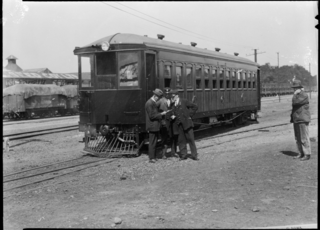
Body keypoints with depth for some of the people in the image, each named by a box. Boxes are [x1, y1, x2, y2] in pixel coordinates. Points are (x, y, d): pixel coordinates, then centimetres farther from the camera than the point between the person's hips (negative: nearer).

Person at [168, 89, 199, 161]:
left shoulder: (184, 101, -3)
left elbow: (195, 107, 0)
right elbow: (170, 113, 13)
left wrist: (190, 115, -4)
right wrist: (171, 116, -10)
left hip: (186, 123, -3)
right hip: (178, 124, 3)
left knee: (190, 139, 0)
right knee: (181, 140, 6)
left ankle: (194, 155, 6)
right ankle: (183, 155, 17)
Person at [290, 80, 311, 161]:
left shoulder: (304, 95, -11)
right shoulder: (297, 96, 18)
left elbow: (295, 102, -24)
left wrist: (295, 94, -12)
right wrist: (292, 118, 19)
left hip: (303, 120, -9)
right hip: (296, 120, 9)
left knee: (304, 138, -6)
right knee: (297, 138, 10)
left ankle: (307, 154, 0)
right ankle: (301, 153, 17)